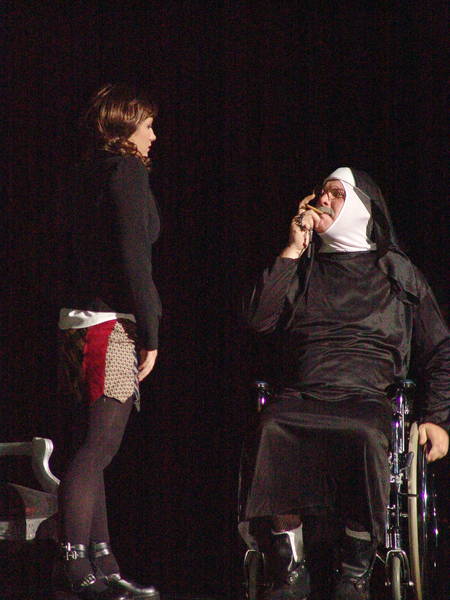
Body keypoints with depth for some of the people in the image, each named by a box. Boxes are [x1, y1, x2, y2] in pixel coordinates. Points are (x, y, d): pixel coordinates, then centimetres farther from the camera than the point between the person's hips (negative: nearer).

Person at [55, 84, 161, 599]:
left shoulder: (87, 174, 18)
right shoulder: (127, 171, -6)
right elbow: (133, 257, -14)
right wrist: (149, 333, -12)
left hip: (78, 322, 9)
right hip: (112, 323, -9)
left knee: (91, 449, 8)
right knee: (98, 446, -10)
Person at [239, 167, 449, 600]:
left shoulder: (398, 272, 18)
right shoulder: (302, 267, 24)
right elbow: (258, 318, 6)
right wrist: (293, 251, 8)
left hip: (366, 398, -1)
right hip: (299, 396, 2)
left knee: (363, 435, -38)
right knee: (272, 430, -34)